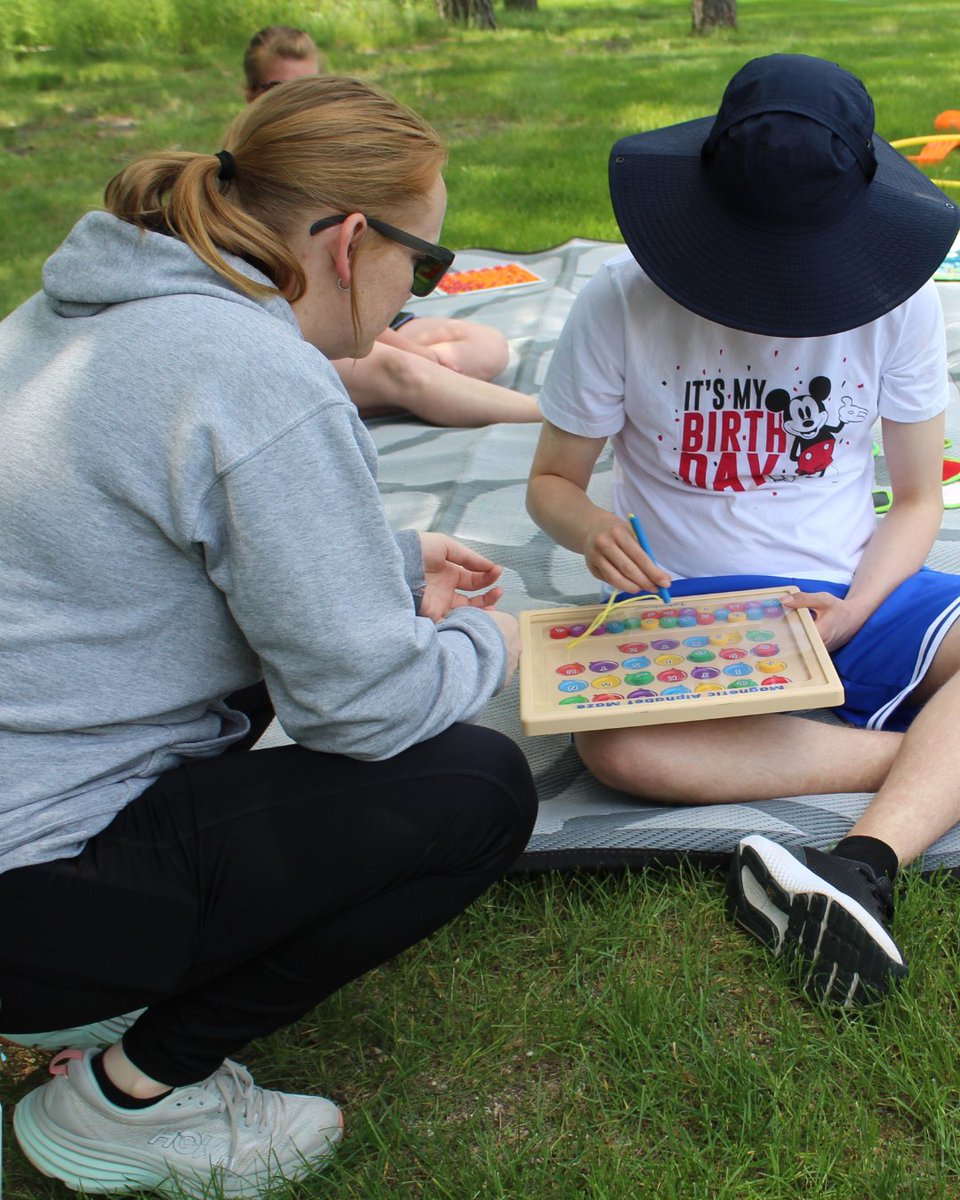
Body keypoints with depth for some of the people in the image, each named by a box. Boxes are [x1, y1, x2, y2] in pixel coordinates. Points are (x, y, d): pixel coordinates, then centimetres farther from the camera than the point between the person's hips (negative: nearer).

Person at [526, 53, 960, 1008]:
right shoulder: (622, 302, -9)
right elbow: (551, 481, 1)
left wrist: (852, 612, -16)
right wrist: (591, 526, -24)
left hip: (848, 594, 2)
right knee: (616, 745, -34)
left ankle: (861, 868, -36)